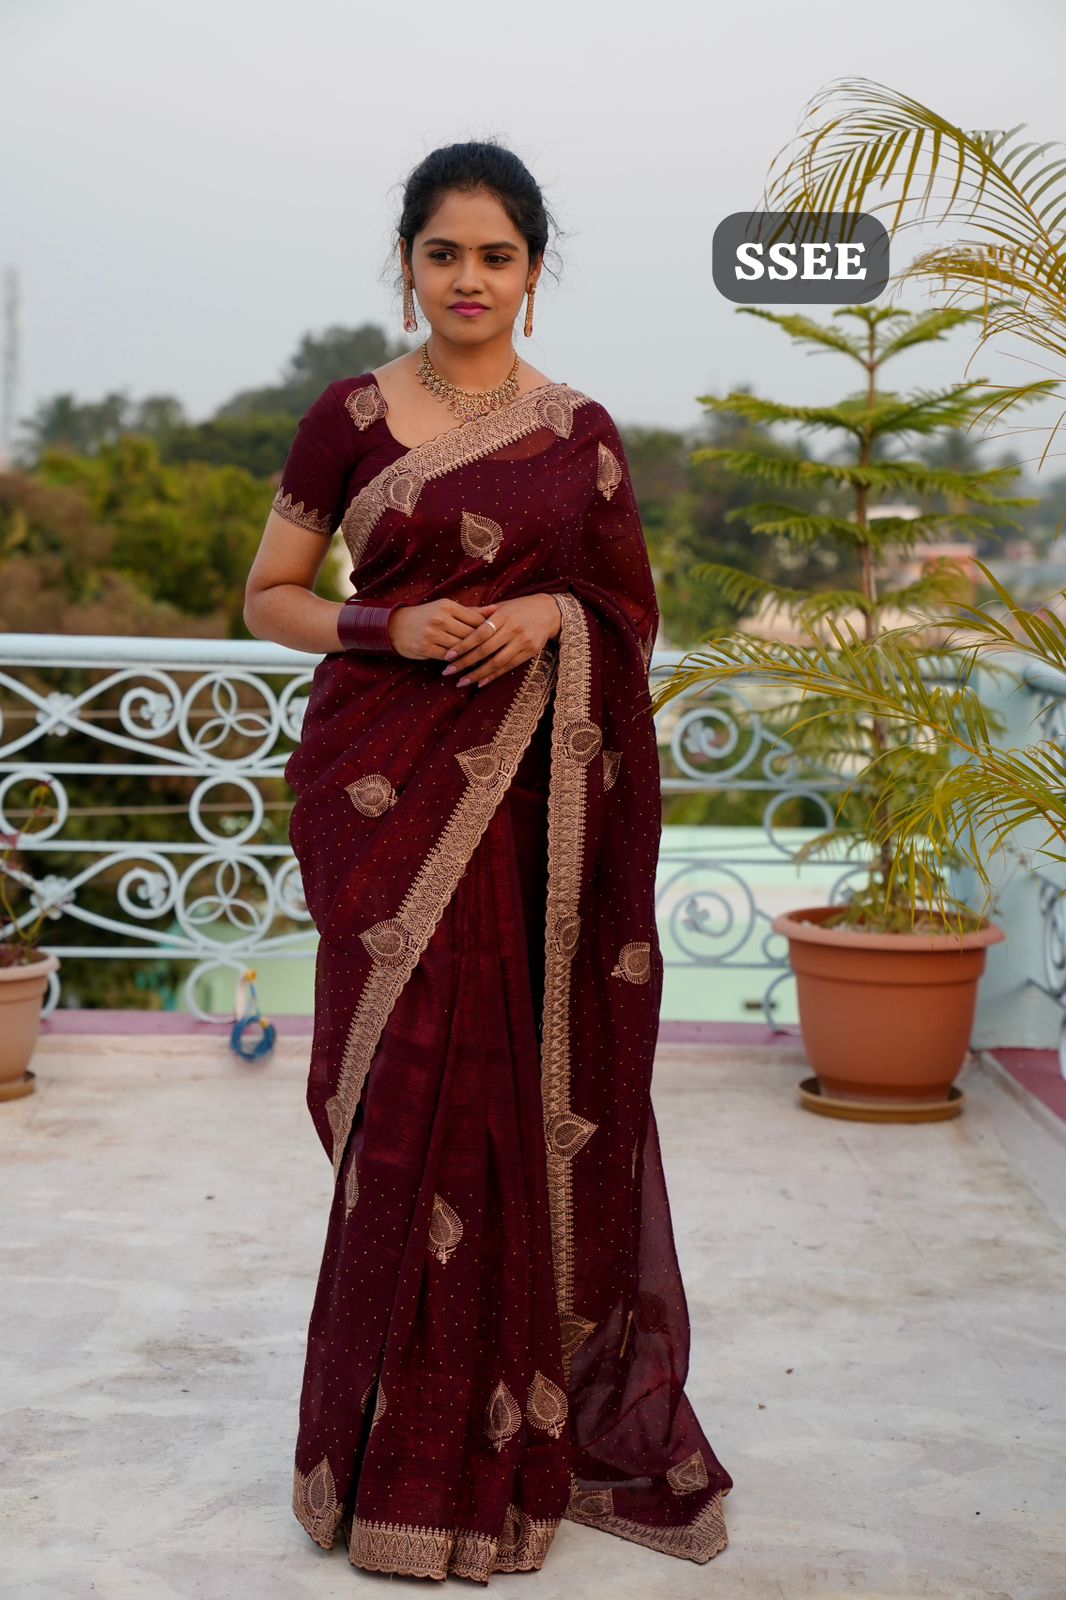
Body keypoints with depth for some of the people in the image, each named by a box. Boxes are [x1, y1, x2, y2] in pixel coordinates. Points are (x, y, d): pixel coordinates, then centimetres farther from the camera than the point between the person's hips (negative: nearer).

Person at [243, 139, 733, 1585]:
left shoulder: (581, 430, 10)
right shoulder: (350, 419, 4)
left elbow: (633, 605, 15)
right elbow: (269, 596, 7)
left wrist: (556, 613, -6)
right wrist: (391, 627, -10)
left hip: (544, 788, 2)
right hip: (393, 780, -2)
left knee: (540, 1077, 1)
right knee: (419, 1076, -4)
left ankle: (526, 1416, 19)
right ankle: (412, 1454, 10)